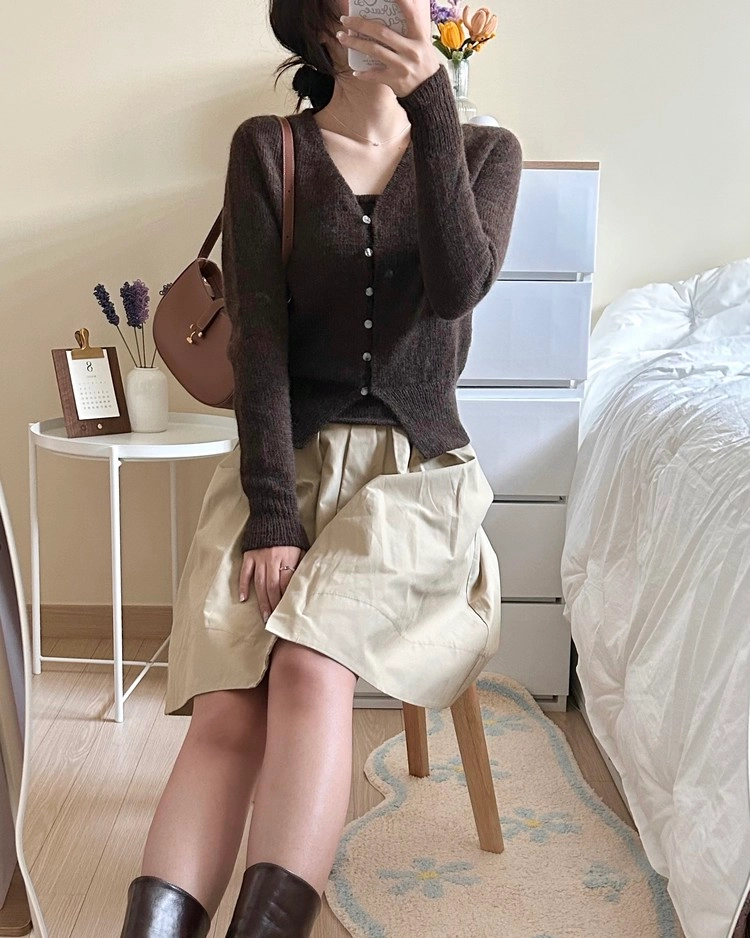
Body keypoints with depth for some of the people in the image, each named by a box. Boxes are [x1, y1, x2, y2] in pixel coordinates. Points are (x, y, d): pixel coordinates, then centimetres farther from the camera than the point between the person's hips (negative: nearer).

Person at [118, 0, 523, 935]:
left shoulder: (485, 149, 10)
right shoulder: (266, 148, 7)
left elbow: (457, 287, -11)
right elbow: (257, 336, -4)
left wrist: (429, 98, -17)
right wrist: (270, 511, -14)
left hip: (418, 463, 0)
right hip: (287, 454, 0)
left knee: (311, 665, -29)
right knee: (227, 712, -23)